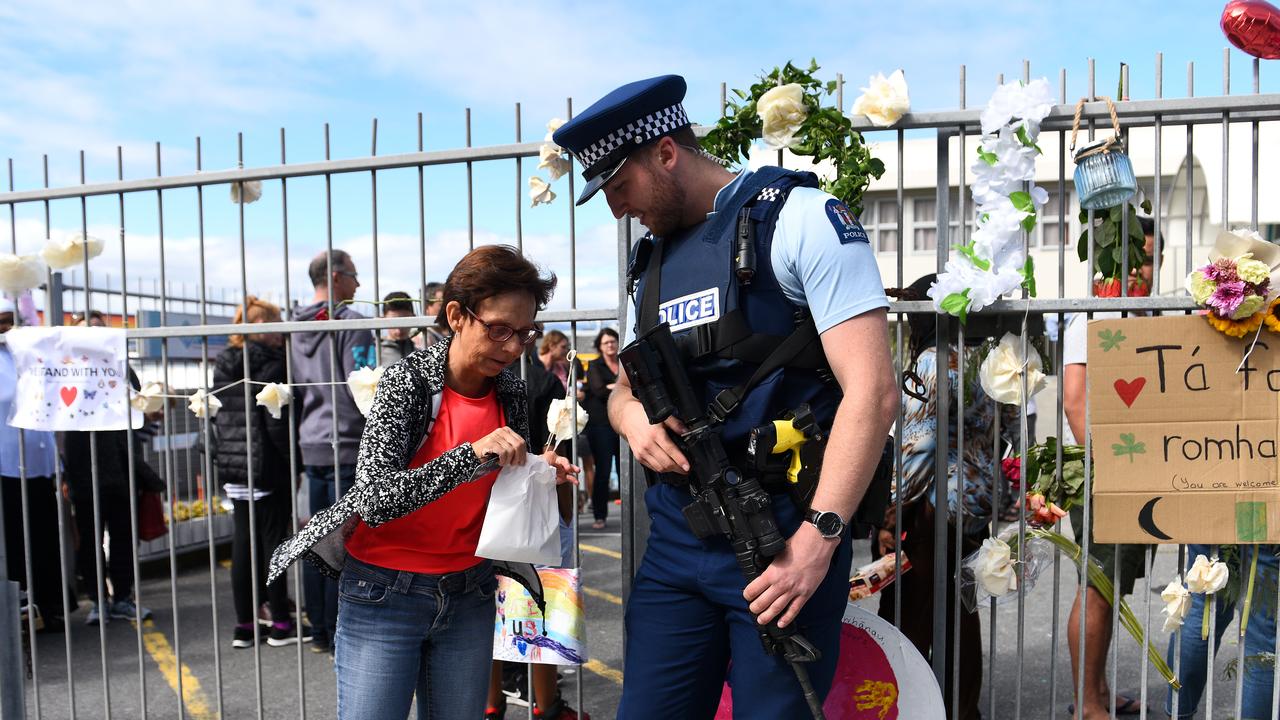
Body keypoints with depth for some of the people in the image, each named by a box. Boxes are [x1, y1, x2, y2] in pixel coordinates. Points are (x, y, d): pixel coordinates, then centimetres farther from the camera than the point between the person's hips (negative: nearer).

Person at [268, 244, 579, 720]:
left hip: (469, 596, 4)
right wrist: (472, 455, -33)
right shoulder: (408, 381, -15)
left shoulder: (512, 394, -1)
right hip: (385, 596, -4)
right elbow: (375, 498, -24)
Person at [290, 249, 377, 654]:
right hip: (347, 446, -8)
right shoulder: (350, 322, -11)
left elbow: (294, 389, 18)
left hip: (311, 446, 8)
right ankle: (340, 634, 4)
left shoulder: (297, 328, 14)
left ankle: (319, 632, 21)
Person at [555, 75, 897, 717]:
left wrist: (818, 536, -22)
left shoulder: (797, 217, -7)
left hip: (783, 537, -6)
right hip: (675, 537, 7)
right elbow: (625, 387, 22)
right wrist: (632, 416, -3)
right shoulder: (652, 260, 15)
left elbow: (872, 391, -15)